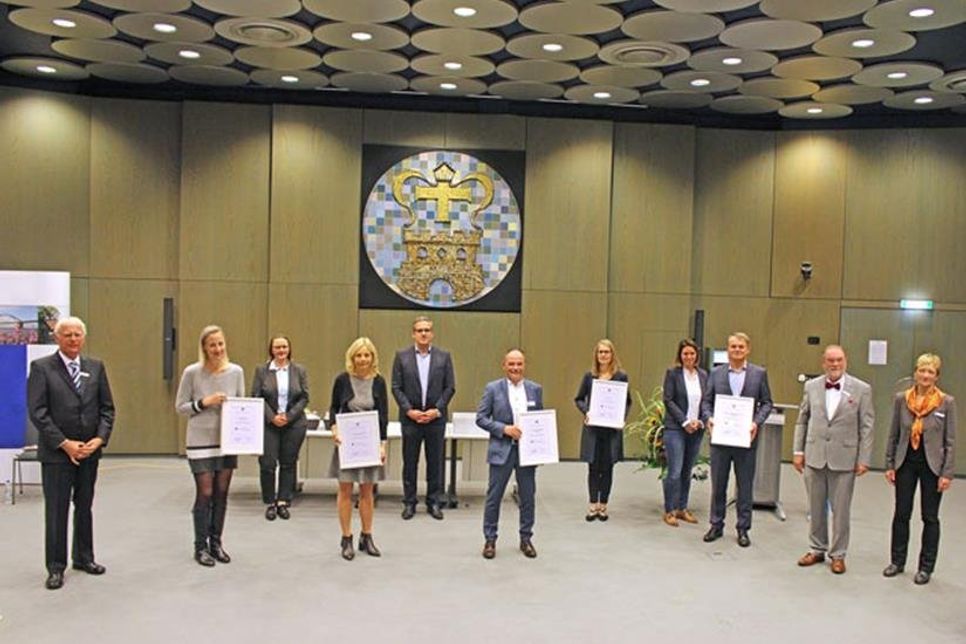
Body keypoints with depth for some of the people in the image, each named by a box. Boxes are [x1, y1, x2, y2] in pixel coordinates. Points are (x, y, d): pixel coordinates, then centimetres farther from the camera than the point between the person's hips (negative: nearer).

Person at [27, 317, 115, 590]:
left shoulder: (96, 367, 7)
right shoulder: (41, 367, -4)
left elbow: (107, 408, 7)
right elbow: (37, 411, -10)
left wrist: (100, 439, -8)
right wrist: (65, 444, -14)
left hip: (89, 451, 4)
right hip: (56, 453, -4)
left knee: (84, 507, 14)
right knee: (56, 511, 2)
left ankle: (83, 557, 27)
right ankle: (56, 567, 13)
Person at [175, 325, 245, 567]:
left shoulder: (236, 371, 1)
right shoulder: (192, 372, -7)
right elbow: (180, 406, -1)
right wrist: (203, 403, -17)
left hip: (228, 441, 3)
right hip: (201, 441, -3)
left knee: (221, 493, 9)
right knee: (205, 494, -2)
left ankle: (216, 543, 22)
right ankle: (201, 547, 13)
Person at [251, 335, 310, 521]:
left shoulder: (299, 371, 5)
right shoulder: (261, 370, 3)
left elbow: (304, 397, 2)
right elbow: (256, 397, -1)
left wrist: (288, 416, -9)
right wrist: (272, 417, -11)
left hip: (294, 424, 1)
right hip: (268, 424, -1)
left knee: (288, 463, 5)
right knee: (267, 464, -3)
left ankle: (283, 502, 14)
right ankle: (270, 503, 10)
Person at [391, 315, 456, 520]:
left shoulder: (444, 356, 4)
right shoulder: (402, 356, 2)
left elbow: (450, 387, 2)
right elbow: (396, 387, 0)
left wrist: (437, 410, -9)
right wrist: (409, 410, -10)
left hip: (435, 417, 1)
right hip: (410, 417, 0)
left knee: (435, 462, 6)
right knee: (409, 462, 6)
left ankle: (434, 502, 16)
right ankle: (409, 502, 16)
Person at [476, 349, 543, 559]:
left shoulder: (535, 389, 6)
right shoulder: (493, 388, -2)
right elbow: (481, 418, -4)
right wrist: (504, 428, -16)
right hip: (502, 450, -2)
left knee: (528, 497, 9)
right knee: (494, 496, 3)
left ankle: (526, 538, 24)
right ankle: (490, 539, 16)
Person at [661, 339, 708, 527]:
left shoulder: (703, 375, 9)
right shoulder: (672, 373, -3)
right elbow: (668, 400, -6)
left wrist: (700, 421, -4)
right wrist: (685, 422, -12)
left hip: (696, 430, 4)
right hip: (675, 428, -4)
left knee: (687, 472, 10)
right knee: (675, 472, -6)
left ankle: (682, 508, 20)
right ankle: (669, 511, 5)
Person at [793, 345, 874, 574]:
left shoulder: (861, 389, -3)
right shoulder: (811, 386, 4)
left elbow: (867, 427, -2)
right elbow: (802, 420, 10)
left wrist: (864, 459, -5)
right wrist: (798, 451, 6)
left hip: (844, 458, -2)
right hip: (814, 456, 3)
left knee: (840, 510, 6)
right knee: (815, 508, 12)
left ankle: (838, 554, 20)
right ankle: (816, 550, 26)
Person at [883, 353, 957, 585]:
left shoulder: (947, 402, -6)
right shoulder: (901, 399, 0)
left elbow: (950, 441, -4)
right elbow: (893, 435, 6)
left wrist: (947, 473, -7)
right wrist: (889, 465, 3)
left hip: (932, 465, -2)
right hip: (906, 463, 2)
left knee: (930, 517, 8)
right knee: (901, 514, 9)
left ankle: (926, 567, 19)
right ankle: (898, 561, 23)